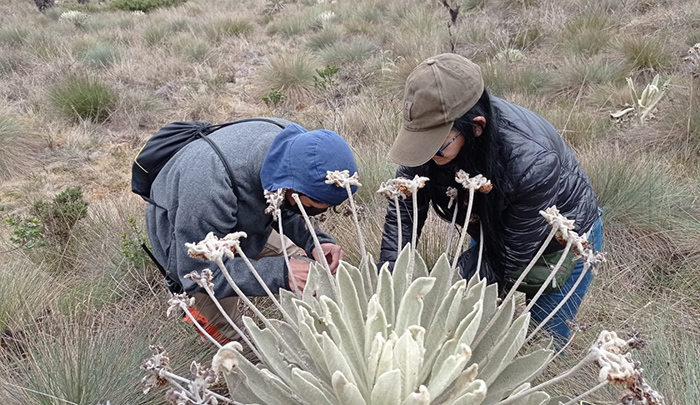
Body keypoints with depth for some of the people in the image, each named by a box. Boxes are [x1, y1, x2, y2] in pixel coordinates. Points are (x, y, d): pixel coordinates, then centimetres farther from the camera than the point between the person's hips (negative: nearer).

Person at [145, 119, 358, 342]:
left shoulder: (297, 142, -26)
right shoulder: (210, 189, -46)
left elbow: (287, 212, -9)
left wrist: (315, 242, -29)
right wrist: (281, 273, -46)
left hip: (241, 225, 6)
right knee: (224, 334, -1)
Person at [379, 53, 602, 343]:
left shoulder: (532, 164, -43)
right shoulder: (435, 129, -28)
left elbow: (508, 264, -31)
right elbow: (404, 209, -21)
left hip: (563, 243, -4)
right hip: (493, 233, 5)